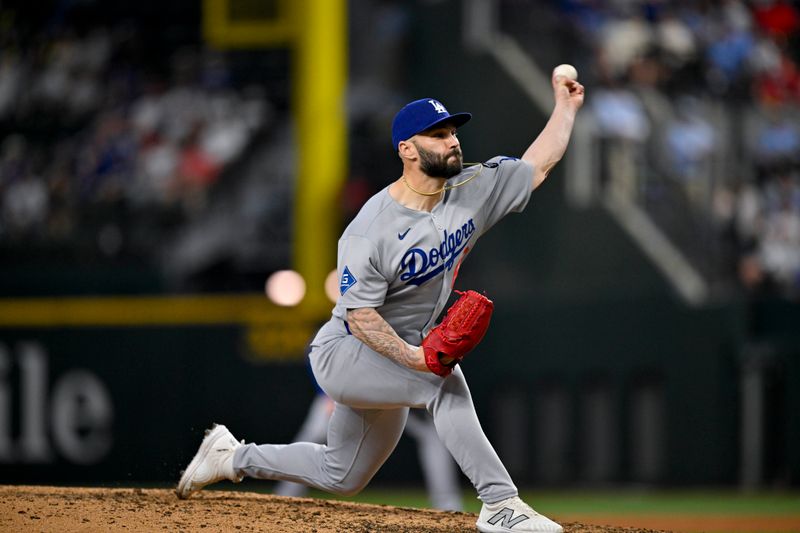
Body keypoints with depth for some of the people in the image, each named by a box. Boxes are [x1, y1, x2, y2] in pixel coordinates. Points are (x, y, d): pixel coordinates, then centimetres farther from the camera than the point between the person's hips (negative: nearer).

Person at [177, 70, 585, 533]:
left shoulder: (472, 192, -5)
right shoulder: (371, 230, -24)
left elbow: (537, 165, 4)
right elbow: (360, 317, -24)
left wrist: (566, 106, -1)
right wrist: (412, 357, -36)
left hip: (395, 360, 8)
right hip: (345, 352, -8)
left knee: (341, 478, 18)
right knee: (444, 382, -32)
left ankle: (233, 457, 36)